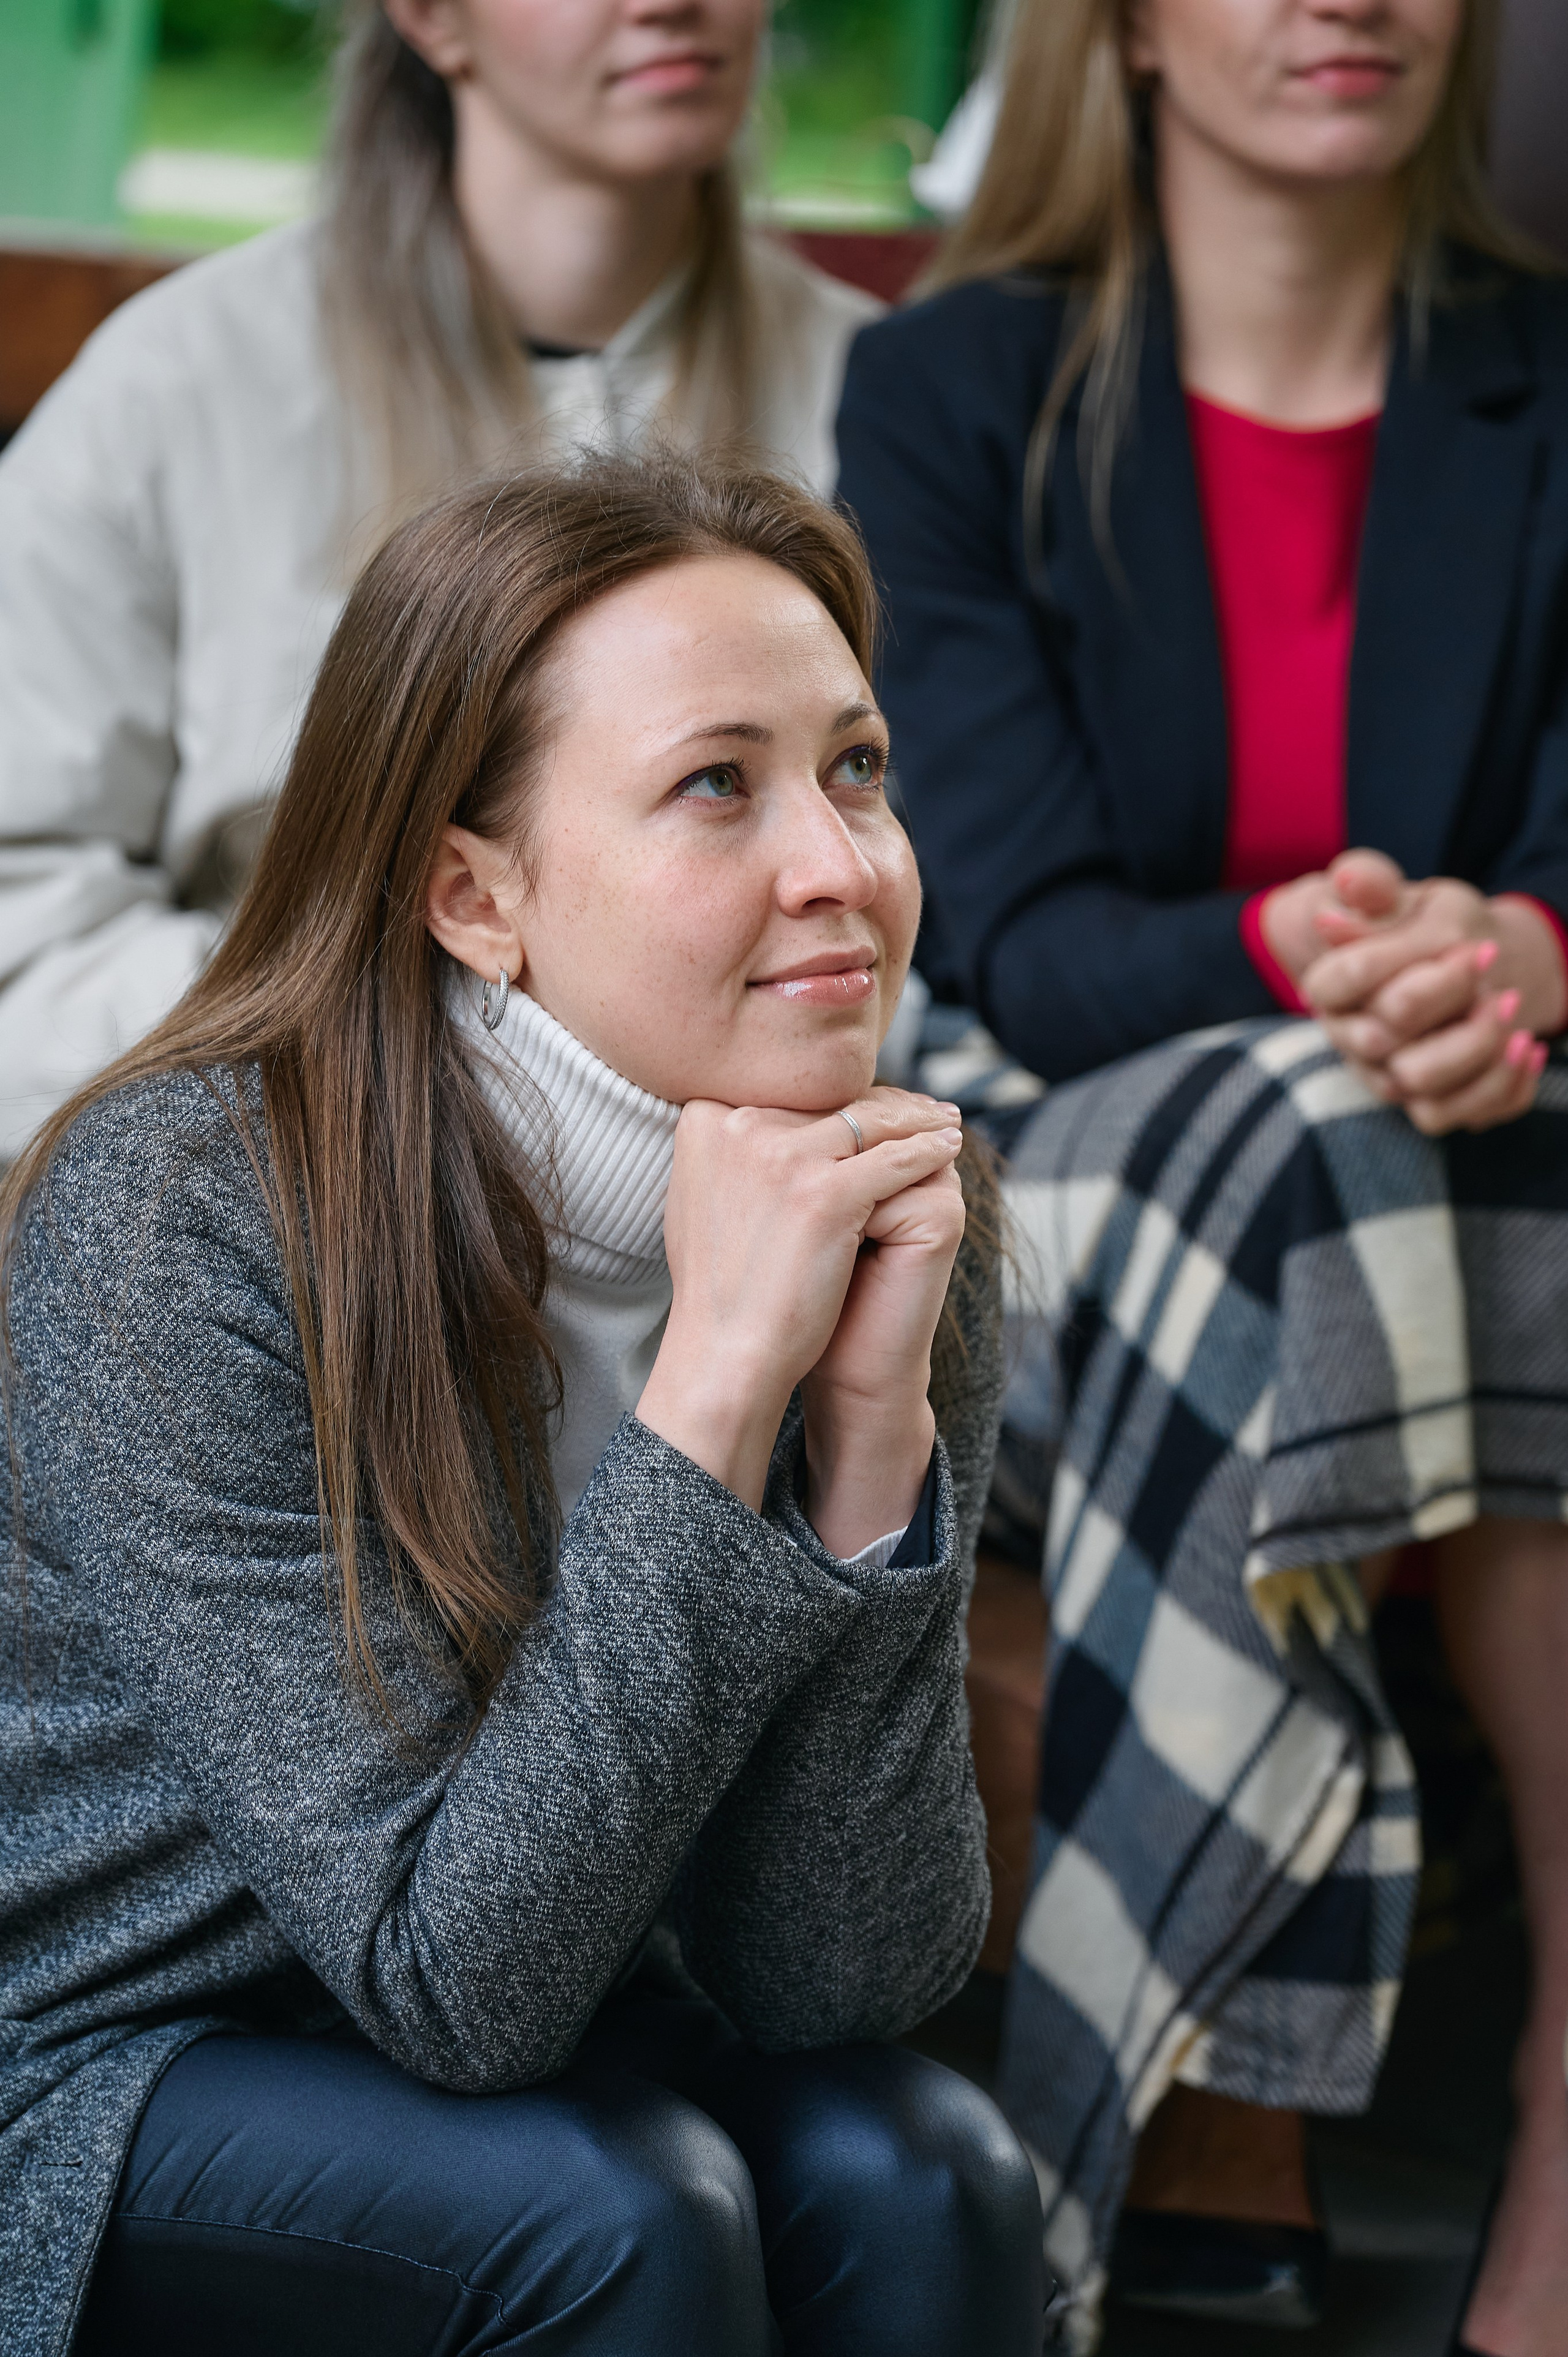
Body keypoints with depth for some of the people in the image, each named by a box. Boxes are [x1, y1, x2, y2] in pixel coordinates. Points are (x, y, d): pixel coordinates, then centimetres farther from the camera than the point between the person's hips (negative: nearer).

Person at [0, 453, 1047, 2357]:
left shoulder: (893, 1219, -11)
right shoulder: (176, 1218, -25)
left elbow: (836, 1976, -15)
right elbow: (451, 1977, -27)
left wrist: (875, 1416, -27)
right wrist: (715, 1383, -33)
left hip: (561, 2037, 4)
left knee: (916, 2174, -23)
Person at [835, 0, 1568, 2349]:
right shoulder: (953, 395, 3)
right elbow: (1016, 938, -7)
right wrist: (1299, 960, -29)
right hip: (1085, 1191, -1)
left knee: (1319, 1173, -33)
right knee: (1314, 1140, -34)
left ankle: (1206, 2120, -30)